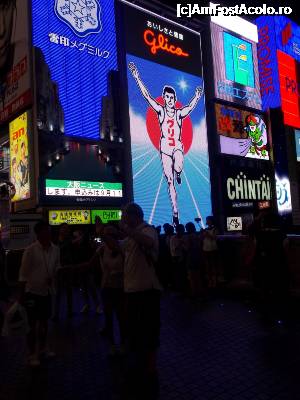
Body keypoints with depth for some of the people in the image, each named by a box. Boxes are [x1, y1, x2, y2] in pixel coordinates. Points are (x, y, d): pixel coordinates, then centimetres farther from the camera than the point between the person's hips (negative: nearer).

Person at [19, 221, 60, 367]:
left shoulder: (55, 249, -4)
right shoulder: (30, 250, -18)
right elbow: (23, 273, -12)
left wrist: (54, 276, -10)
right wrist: (23, 293, -9)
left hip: (47, 291, 5)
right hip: (32, 291, -5)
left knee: (44, 321, 20)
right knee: (32, 324, 6)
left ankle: (42, 348, 38)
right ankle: (32, 354, 22)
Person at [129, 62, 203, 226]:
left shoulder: (180, 113, 6)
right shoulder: (160, 111, 2)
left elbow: (190, 107, -8)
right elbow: (147, 95, -4)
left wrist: (197, 97, -20)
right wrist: (137, 77, -9)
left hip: (178, 147, -1)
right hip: (165, 148, 1)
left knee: (178, 168, -32)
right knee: (169, 181, 1)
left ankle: (178, 174, 9)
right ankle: (175, 212, 9)